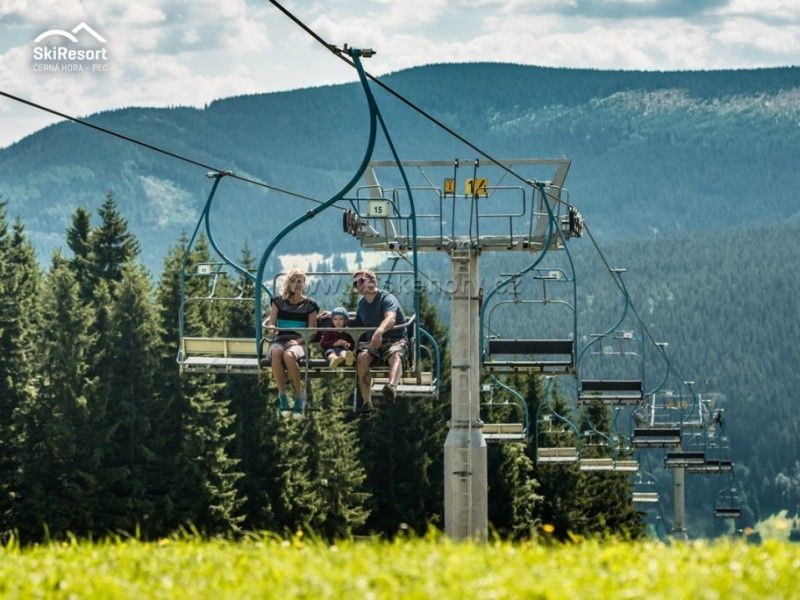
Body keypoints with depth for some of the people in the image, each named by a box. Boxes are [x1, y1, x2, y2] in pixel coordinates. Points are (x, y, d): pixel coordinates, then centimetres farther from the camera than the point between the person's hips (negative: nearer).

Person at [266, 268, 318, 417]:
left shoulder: (309, 305, 12)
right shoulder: (278, 301, 16)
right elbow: (270, 324, 11)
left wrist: (298, 341, -12)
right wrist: (271, 327, -15)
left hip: (299, 342, -2)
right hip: (279, 340, 2)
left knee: (288, 355, -39)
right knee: (276, 353, -38)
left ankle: (299, 394, -23)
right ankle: (282, 395, -31)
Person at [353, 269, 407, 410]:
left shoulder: (387, 298, -6)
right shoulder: (362, 303, 17)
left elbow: (391, 319, -27)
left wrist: (379, 331, -49)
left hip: (396, 339, -5)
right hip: (373, 342, 5)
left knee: (395, 356, -40)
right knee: (362, 357, -31)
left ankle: (392, 387, -73)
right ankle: (367, 402, -39)